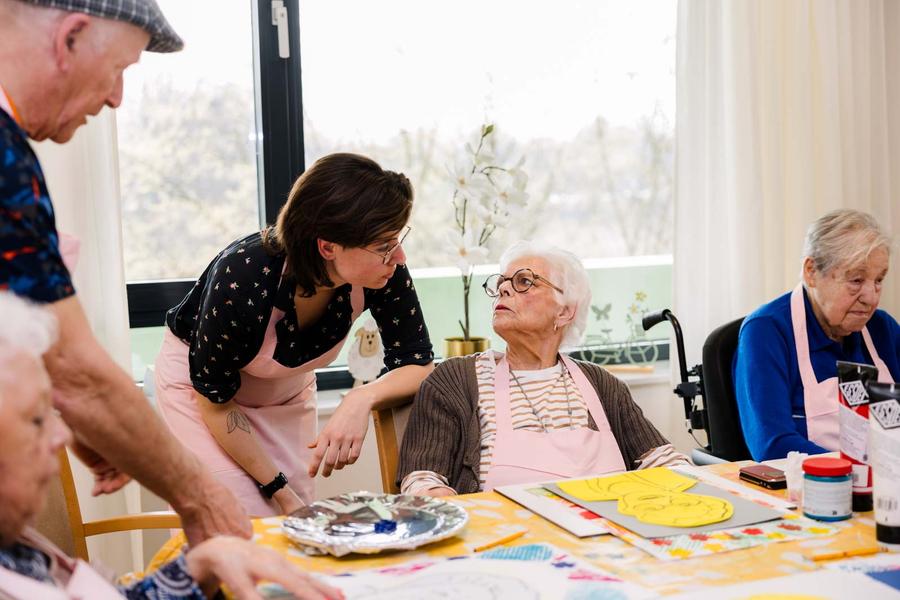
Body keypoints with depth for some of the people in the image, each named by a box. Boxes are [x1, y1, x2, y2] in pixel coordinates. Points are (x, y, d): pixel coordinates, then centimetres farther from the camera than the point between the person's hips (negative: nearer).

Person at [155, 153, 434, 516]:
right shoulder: (241, 279, -38)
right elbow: (214, 397, -23)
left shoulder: (385, 272, -28)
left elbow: (418, 364, -19)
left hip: (287, 386, 4)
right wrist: (280, 491, -18)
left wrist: (362, 399, -40)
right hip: (198, 382, -4)